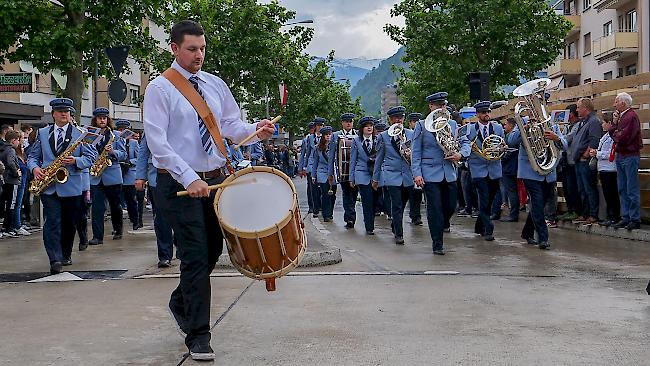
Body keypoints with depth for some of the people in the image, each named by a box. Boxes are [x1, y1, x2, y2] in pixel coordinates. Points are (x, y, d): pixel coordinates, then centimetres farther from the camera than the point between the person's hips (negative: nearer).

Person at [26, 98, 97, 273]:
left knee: (69, 223, 10)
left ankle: (66, 255, 28)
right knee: (52, 222, -11)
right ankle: (55, 260, -15)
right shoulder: (43, 133, 13)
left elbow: (91, 156, 1)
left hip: (71, 186, 0)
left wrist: (76, 161, -17)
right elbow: (33, 155, 14)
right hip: (48, 186, 0)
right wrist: (35, 168, -7)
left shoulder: (80, 133, 5)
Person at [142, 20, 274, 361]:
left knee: (213, 249, 15)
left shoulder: (215, 84, 11)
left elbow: (232, 126, 12)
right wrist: (190, 179, -23)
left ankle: (181, 302, 40)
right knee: (196, 256, -7)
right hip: (179, 183, -6)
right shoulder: (160, 89, -7)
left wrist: (256, 131, -11)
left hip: (216, 179, 6)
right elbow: (157, 142, -15)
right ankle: (198, 336, 4)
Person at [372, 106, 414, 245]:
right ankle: (399, 234, -3)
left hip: (408, 176, 2)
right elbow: (379, 159, 9)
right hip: (392, 176, -2)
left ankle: (395, 227, 36)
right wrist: (376, 178, 10)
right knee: (396, 206, -8)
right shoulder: (383, 136, 4)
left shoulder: (411, 134, 7)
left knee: (402, 205, 14)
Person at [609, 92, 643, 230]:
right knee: (622, 190, 11)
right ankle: (625, 217, 17)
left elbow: (624, 137, -20)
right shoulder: (621, 116, 15)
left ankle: (635, 219, -1)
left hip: (630, 156, -9)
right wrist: (615, 122, -2)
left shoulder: (631, 116, -13)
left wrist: (615, 135, -1)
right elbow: (612, 133, 11)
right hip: (620, 156, 9)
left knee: (632, 191, -5)